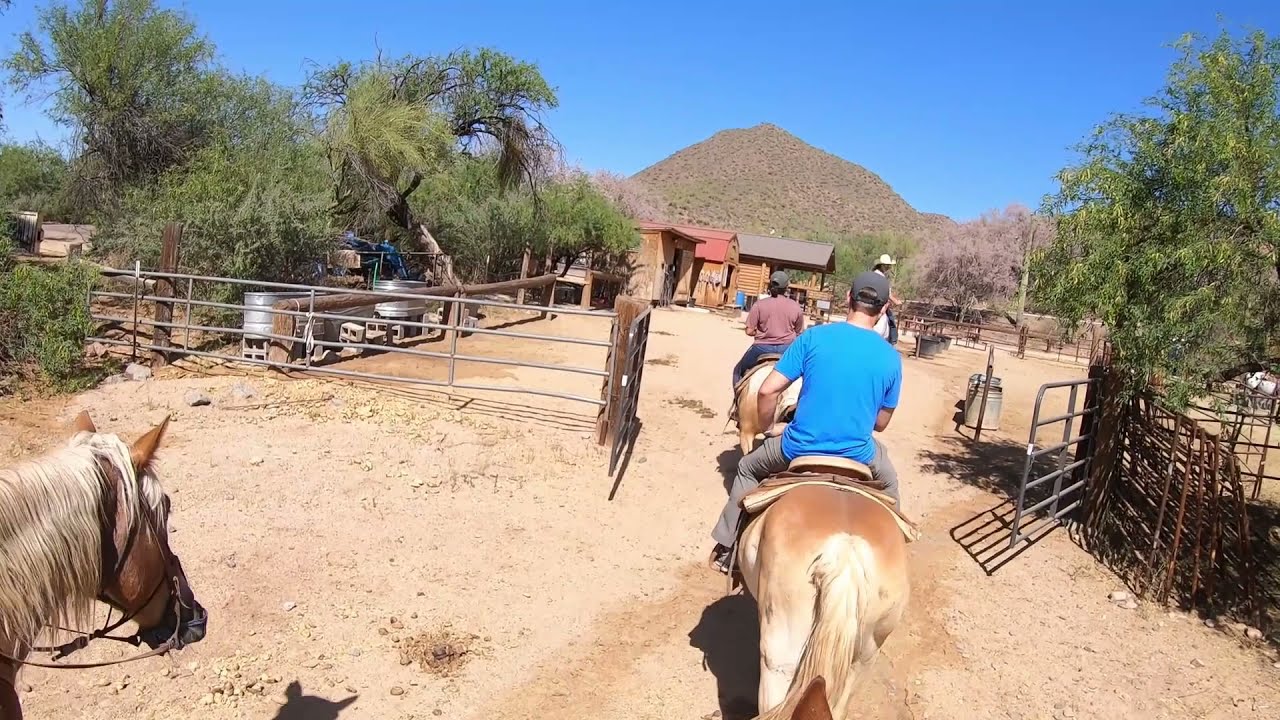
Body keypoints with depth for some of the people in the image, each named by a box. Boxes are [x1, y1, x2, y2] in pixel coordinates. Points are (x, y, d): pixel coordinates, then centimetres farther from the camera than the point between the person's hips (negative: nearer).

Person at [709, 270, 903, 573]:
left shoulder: (814, 337, -8)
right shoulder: (891, 358, -3)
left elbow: (768, 390, -10)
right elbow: (881, 423, 7)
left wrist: (768, 428, 7)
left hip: (800, 450, -1)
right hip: (857, 457, 1)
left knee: (748, 469, 29)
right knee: (889, 483, 37)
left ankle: (726, 549, 31)